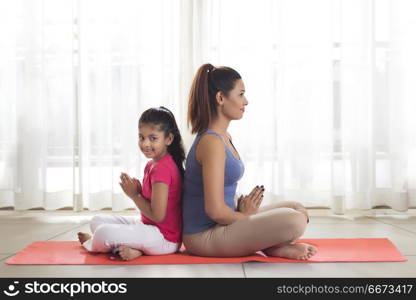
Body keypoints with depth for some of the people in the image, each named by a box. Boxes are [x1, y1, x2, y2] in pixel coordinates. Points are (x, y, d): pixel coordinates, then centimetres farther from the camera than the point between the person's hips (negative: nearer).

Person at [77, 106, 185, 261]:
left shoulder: (162, 168, -22)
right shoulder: (152, 164, 11)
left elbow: (157, 215, -24)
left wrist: (134, 195, -10)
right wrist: (138, 191, -5)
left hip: (165, 238, -11)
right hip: (147, 224, 11)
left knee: (104, 233, -28)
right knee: (97, 221, 15)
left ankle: (92, 243, 8)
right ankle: (130, 248, -6)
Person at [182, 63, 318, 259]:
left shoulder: (224, 138, 12)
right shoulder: (212, 142, -19)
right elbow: (215, 210, -24)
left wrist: (243, 207, 1)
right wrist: (244, 215, -5)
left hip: (221, 225, 10)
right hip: (205, 236, -10)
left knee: (298, 210, 11)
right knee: (295, 221, -24)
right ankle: (272, 249, 1)